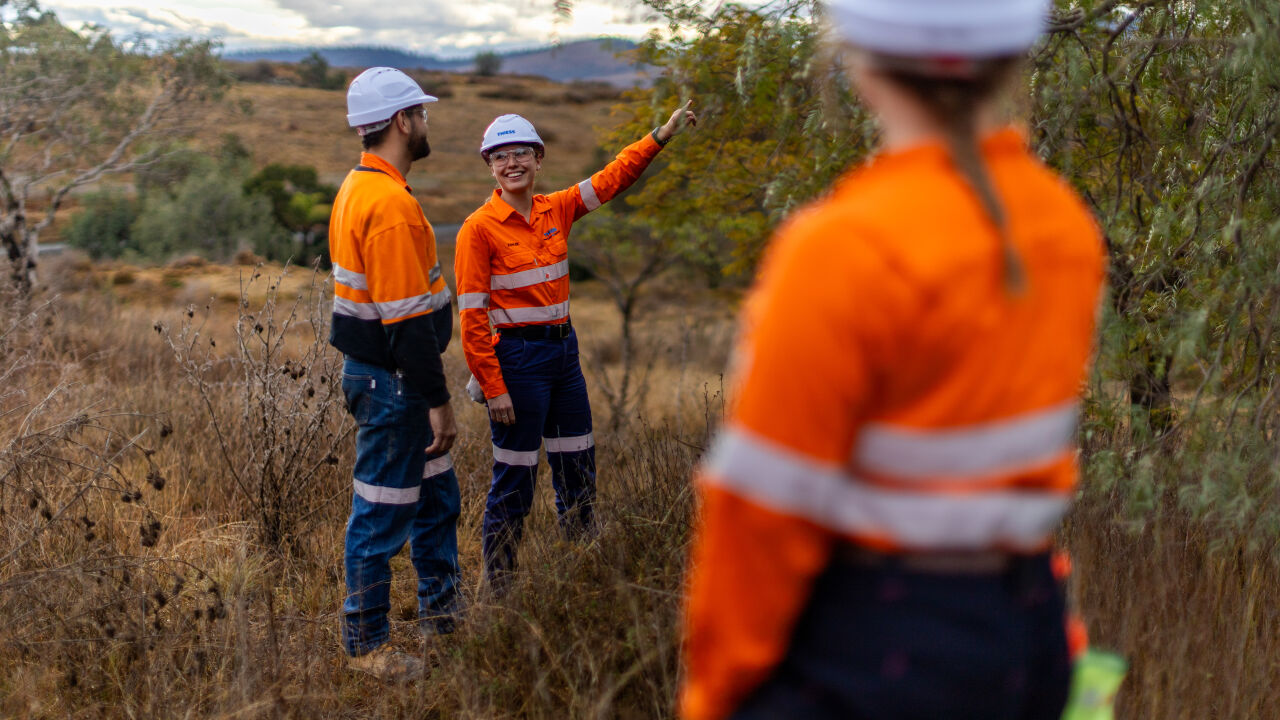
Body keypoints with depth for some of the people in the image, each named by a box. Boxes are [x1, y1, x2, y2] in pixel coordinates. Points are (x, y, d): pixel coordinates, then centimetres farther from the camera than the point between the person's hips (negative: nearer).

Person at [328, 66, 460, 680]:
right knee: (382, 514, 2)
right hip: (391, 380, -11)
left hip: (378, 369, 11)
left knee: (436, 497, 22)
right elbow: (406, 317, -25)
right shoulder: (392, 205, -23)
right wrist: (437, 399, -20)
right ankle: (366, 645, 15)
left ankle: (442, 613, 36)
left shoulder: (358, 187, 11)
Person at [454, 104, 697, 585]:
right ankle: (498, 587, 15)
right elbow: (472, 317, -13)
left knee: (577, 471, 15)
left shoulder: (556, 210, 6)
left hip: (564, 348, 7)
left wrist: (661, 135, 7)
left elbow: (613, 178, 15)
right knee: (514, 481, 1)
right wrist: (493, 388, -15)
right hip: (517, 358, -6)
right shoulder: (479, 228, -11)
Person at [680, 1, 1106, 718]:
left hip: (870, 652, -7)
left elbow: (768, 507, -16)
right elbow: (1041, 450, 10)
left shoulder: (844, 251, -21)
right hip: (1026, 629, 8)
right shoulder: (1067, 228, 1)